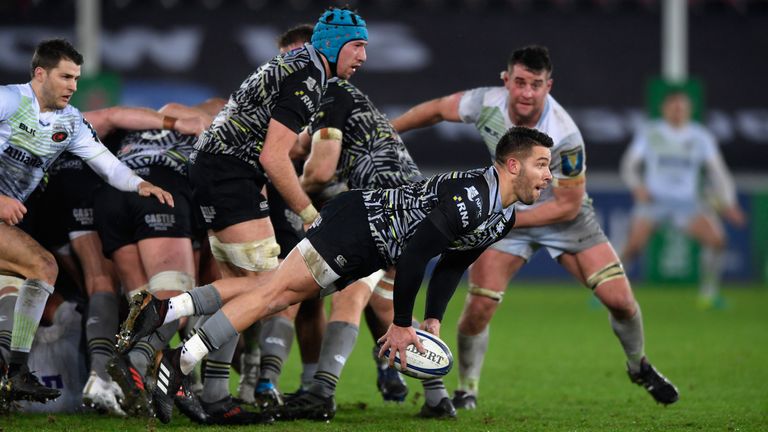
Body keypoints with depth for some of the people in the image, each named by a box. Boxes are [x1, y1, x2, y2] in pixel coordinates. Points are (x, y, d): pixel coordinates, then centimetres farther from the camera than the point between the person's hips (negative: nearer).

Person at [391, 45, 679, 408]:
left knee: (619, 298, -9)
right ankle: (466, 389, 9)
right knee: (479, 307, -14)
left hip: (562, 215, -2)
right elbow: (437, 109, -1)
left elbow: (568, 205, -21)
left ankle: (639, 367, 21)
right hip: (503, 214, 2)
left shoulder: (564, 137, -30)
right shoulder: (486, 104, -21)